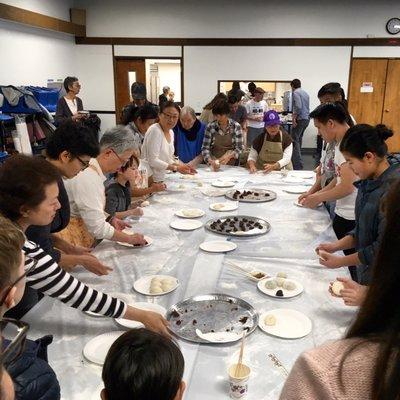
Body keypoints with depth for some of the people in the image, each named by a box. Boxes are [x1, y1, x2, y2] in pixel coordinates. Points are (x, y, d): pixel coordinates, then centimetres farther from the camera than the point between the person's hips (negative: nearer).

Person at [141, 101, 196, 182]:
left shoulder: (171, 132, 10)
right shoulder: (155, 131, -15)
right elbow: (152, 161, -19)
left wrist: (181, 166, 1)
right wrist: (176, 168, -17)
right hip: (149, 179, -8)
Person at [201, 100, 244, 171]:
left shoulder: (236, 126, 0)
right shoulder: (210, 127, 1)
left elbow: (239, 148, 0)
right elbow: (205, 148, -1)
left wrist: (229, 156, -19)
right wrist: (210, 161, -20)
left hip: (231, 165, -1)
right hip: (215, 165, 1)